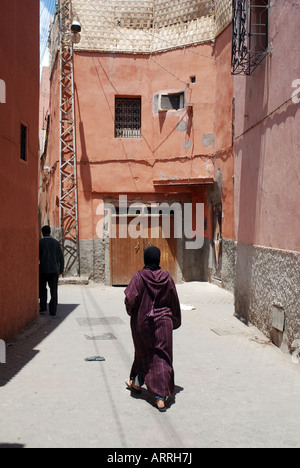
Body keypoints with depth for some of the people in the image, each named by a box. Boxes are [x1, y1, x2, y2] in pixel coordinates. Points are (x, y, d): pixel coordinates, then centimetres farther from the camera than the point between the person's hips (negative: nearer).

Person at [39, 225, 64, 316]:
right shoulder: (56, 242, 4)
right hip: (54, 270, 2)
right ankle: (53, 310, -1)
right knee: (53, 290, 3)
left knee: (42, 288, 17)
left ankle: (43, 306, 10)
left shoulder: (40, 242, -3)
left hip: (43, 270, -1)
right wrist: (61, 269, 14)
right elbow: (61, 258, 4)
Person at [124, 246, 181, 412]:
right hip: (163, 322, 1)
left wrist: (131, 312, 5)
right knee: (162, 357, 3)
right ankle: (160, 397, 0)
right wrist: (175, 321, 17)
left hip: (142, 322, -1)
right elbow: (175, 302, 5)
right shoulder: (167, 277, -3)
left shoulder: (139, 277, -12)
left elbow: (130, 299, -17)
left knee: (143, 353, 19)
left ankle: (137, 382, 40)